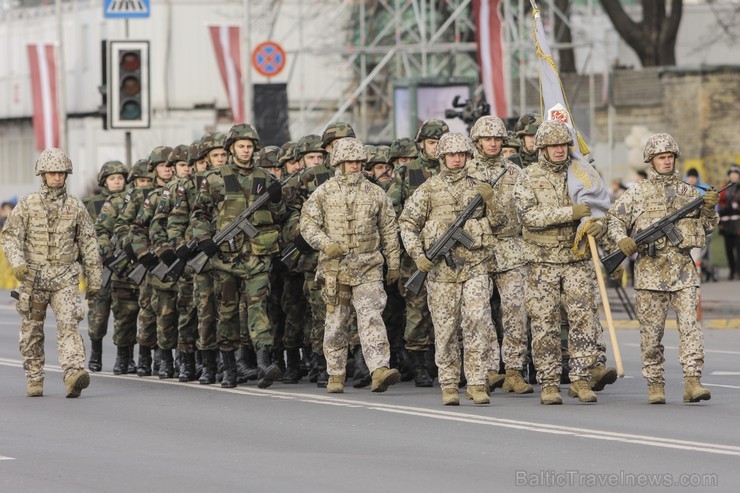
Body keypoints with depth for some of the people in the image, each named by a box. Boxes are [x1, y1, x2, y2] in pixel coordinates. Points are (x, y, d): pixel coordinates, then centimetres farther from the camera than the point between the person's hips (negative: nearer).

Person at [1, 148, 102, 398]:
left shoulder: (76, 207, 6)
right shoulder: (27, 204, 3)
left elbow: (88, 244, 11)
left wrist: (93, 279, 10)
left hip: (65, 277, -1)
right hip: (33, 277, 1)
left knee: (69, 324, -17)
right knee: (32, 330, 8)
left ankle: (73, 373, -30)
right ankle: (34, 380, 19)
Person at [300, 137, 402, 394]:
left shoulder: (375, 193, 8)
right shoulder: (323, 193, 4)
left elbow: (389, 231, 14)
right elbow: (307, 224, 1)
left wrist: (394, 264, 12)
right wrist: (325, 244, -16)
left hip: (369, 268, 0)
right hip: (334, 267, 0)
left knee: (371, 317, -15)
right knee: (336, 323, 7)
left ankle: (379, 371, -26)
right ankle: (335, 375, 17)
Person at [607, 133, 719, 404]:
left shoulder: (688, 192, 14)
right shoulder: (636, 193, 7)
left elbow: (706, 227, 18)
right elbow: (614, 220, 6)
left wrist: (709, 209, -2)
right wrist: (621, 239, -13)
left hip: (683, 268, 1)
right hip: (650, 268, -1)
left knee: (690, 324, -10)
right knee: (651, 330, 2)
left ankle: (692, 382, -14)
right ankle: (655, 384, 11)